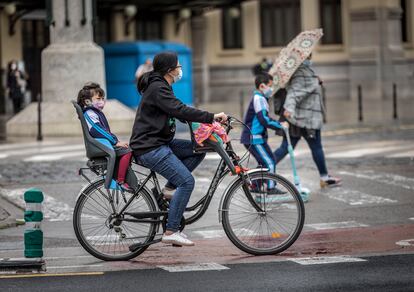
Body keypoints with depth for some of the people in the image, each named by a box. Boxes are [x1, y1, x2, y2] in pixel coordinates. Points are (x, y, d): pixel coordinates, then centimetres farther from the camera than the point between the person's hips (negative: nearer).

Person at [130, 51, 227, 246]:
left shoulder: (160, 87, 17)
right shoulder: (157, 89, -16)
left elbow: (178, 111, 23)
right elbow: (180, 110, -26)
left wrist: (210, 119, 12)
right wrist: (211, 117, -25)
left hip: (159, 143, 10)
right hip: (149, 148, -10)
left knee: (199, 149, 6)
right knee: (187, 181, -16)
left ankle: (170, 189, 5)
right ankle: (171, 232, -14)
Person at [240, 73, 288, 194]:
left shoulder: (260, 98, 17)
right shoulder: (259, 98, -16)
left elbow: (264, 118, 25)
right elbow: (264, 119, -25)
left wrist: (278, 124, 15)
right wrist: (280, 125, -17)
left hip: (252, 138, 11)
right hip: (254, 138, -11)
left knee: (264, 162, 18)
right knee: (269, 162, -8)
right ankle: (271, 188, -6)